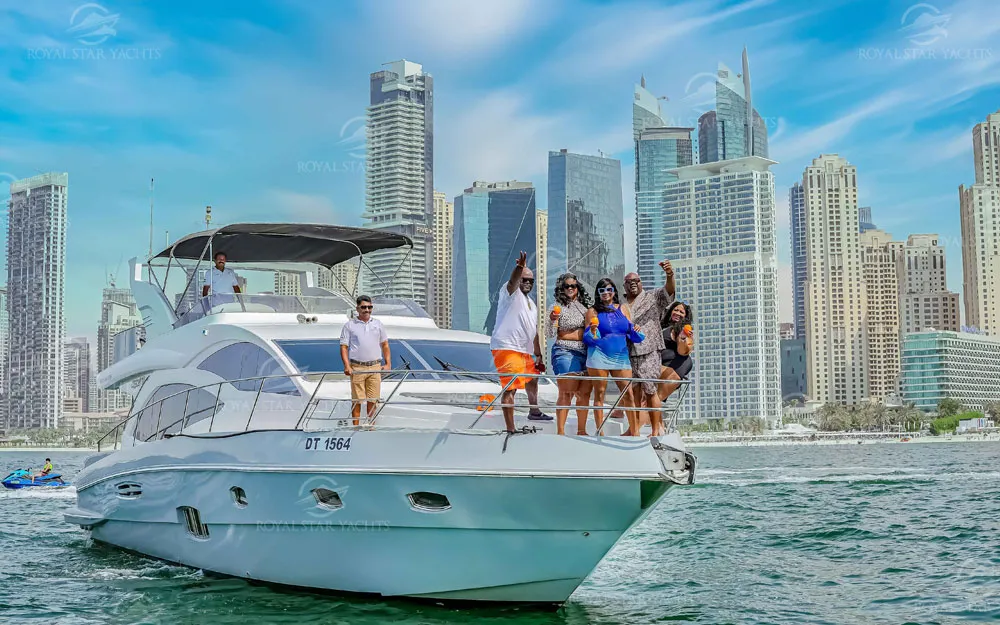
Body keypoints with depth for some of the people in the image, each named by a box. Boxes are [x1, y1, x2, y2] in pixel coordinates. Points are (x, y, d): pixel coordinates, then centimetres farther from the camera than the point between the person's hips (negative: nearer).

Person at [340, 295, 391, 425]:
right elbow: (344, 347, 0)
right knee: (357, 400, -1)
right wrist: (347, 366, -12)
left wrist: (387, 364, 6)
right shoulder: (349, 325, 3)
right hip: (357, 368, -3)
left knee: (373, 400, 4)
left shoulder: (377, 324, 13)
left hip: (375, 367, 3)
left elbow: (385, 345, 17)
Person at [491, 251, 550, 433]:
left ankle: (534, 411, 53)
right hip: (506, 348, -10)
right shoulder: (511, 293, -4)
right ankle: (510, 429, -20)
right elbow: (512, 282, -28)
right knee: (510, 388, -16)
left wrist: (538, 355, 22)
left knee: (532, 378, 29)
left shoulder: (531, 304, 23)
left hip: (524, 351, 10)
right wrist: (519, 267, -49)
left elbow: (534, 332, 25)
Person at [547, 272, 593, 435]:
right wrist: (552, 320, -26)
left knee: (584, 393, 5)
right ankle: (560, 431, -6)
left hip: (585, 351, 6)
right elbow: (550, 335, -9)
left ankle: (581, 431, 13)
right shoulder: (558, 307, -2)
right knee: (566, 393, -9)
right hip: (565, 351, -6)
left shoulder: (584, 306, 14)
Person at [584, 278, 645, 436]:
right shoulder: (593, 312, 5)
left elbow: (631, 333, 16)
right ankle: (600, 432, 4)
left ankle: (634, 431, -4)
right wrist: (593, 331, -20)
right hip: (599, 356, -2)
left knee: (628, 393, -6)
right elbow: (588, 338, 1)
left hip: (621, 356, 2)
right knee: (600, 393, 1)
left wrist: (636, 330, -6)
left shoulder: (622, 310, 14)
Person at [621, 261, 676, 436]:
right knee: (634, 394, 6)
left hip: (648, 351, -4)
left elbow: (669, 290, -11)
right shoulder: (620, 305, 17)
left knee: (650, 392, -6)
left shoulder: (652, 298, 6)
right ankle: (635, 430, 11)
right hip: (627, 353, 4)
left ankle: (656, 430, -1)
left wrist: (669, 275, -32)